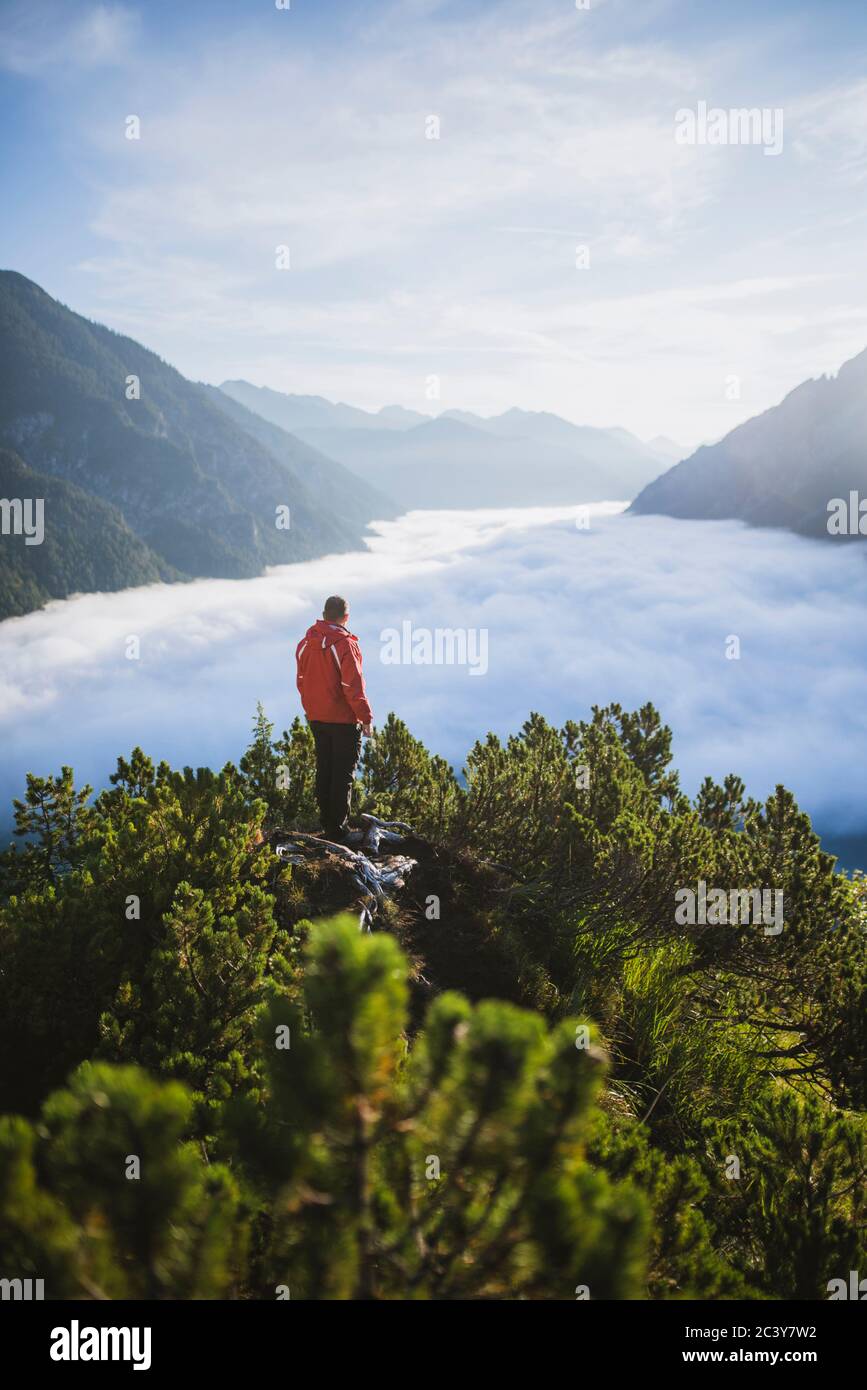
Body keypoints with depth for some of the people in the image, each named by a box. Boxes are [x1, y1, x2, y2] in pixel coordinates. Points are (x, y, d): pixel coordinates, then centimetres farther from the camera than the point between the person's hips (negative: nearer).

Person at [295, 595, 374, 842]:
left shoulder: (306, 643, 3)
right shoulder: (345, 644, -18)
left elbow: (302, 681, 11)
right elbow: (354, 686, -19)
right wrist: (366, 718, -12)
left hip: (316, 718, 6)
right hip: (344, 720, -6)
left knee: (324, 771, 17)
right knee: (343, 774, 2)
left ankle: (326, 821, 24)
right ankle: (338, 827, 2)